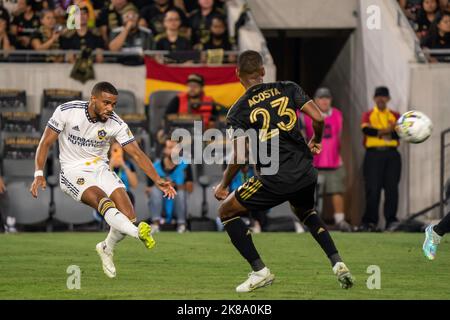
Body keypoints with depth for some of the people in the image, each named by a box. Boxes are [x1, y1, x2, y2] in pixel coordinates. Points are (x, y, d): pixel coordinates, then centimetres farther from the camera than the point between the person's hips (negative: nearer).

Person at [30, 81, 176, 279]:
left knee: (128, 216, -13)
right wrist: (39, 174, -16)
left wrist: (157, 180, -20)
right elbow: (46, 143, -6)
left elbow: (136, 154, -8)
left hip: (100, 170, 4)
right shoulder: (66, 111, -14)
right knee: (103, 201, -33)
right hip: (73, 173, -4)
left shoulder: (116, 124, -8)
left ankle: (107, 249, 16)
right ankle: (139, 233, -55)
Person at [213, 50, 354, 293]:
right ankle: (337, 263, 19)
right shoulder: (287, 89, 5)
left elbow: (240, 157, -10)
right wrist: (316, 141, 18)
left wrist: (223, 185, 5)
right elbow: (318, 118, -3)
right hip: (305, 174, 5)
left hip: (274, 180, -5)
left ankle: (260, 271, 6)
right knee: (305, 211, 36)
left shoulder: (238, 111, -3)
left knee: (226, 212, 14)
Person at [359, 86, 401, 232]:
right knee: (372, 189, -5)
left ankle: (391, 220, -2)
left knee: (392, 188, -4)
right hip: (373, 154, -2)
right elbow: (366, 130, -10)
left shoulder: (395, 116, 15)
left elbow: (399, 133, -3)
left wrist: (379, 132, -18)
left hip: (391, 154, 2)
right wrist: (385, 131, -18)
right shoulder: (368, 115, 11)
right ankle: (370, 222, -1)